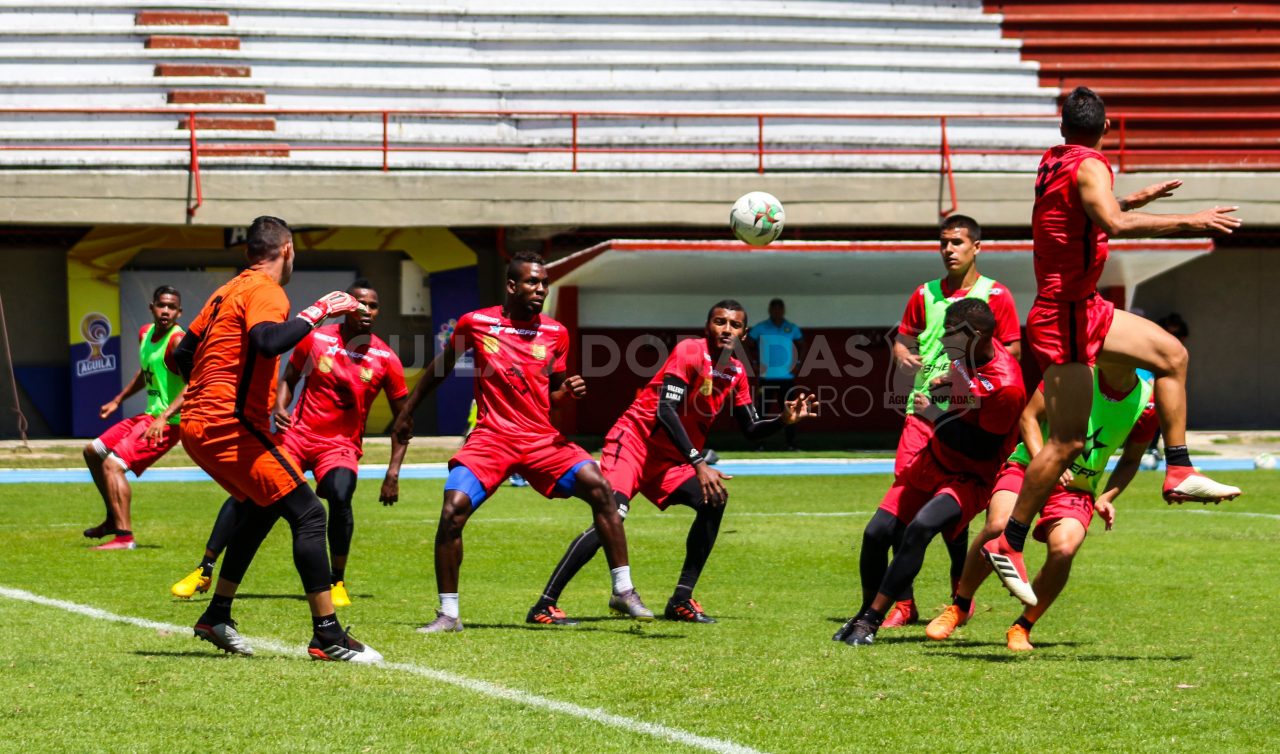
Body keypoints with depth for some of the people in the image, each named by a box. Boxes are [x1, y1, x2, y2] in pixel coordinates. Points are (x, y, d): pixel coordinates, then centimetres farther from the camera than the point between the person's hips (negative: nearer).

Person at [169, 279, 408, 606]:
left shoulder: (386, 359, -6)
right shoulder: (315, 339, -4)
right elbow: (289, 379, 11)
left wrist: (393, 473, -4)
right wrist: (280, 409, -11)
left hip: (341, 444, -1)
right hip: (299, 433, 1)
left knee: (340, 496, -30)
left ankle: (337, 582, -10)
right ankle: (204, 571, 4)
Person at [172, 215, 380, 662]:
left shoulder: (228, 291, 19)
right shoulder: (265, 291, -8)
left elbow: (183, 352, 24)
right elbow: (267, 342, -29)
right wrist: (316, 314, -19)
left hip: (197, 427, 10)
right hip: (231, 426, -10)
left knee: (260, 510, 27)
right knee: (308, 513, -10)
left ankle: (217, 616, 30)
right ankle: (327, 636, -14)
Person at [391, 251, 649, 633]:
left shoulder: (555, 333, 5)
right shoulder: (475, 324, -1)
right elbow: (440, 368, 15)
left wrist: (570, 391, -7)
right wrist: (407, 411, 21)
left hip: (542, 438, 2)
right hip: (491, 438, -2)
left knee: (599, 489, -17)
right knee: (453, 510, -20)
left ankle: (623, 592, -7)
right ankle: (448, 614, -5)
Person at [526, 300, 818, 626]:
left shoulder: (736, 373, 7)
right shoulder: (690, 352, -16)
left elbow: (751, 430, 15)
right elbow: (665, 410, -26)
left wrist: (784, 420, -6)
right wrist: (699, 463, -32)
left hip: (671, 460, 8)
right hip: (634, 441, -8)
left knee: (713, 502, -10)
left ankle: (682, 600, -1)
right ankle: (544, 606, -23)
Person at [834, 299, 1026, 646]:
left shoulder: (1005, 387, -28)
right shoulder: (970, 356, -4)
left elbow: (983, 449, -25)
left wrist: (936, 416, -21)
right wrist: (947, 384, 1)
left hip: (970, 477, -8)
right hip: (932, 461, 8)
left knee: (920, 528, -31)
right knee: (877, 534, 0)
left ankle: (871, 619, -25)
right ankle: (867, 611, 21)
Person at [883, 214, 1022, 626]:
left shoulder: (996, 295, 2)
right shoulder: (925, 294, 14)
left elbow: (1012, 352, 0)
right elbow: (902, 338, 20)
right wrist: (903, 356, -3)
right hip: (923, 408, 4)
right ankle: (903, 602, -3)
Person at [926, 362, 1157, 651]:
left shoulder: (1146, 404, -5)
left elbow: (1131, 459, 11)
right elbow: (1030, 415, -2)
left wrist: (1106, 498, -4)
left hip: (1078, 487, 1)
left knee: (1063, 548, -28)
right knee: (998, 526, -29)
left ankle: (1022, 628, -5)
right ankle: (959, 608, -6)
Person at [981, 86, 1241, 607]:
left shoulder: (1055, 162, 11)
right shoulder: (1089, 166, -16)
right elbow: (1114, 224, -34)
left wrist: (1132, 201, 39)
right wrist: (1188, 222, -32)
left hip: (1083, 309, 10)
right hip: (1065, 315, -10)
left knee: (1170, 353, 14)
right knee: (1067, 442, -10)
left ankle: (1179, 473, 12)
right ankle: (1008, 544, -4)